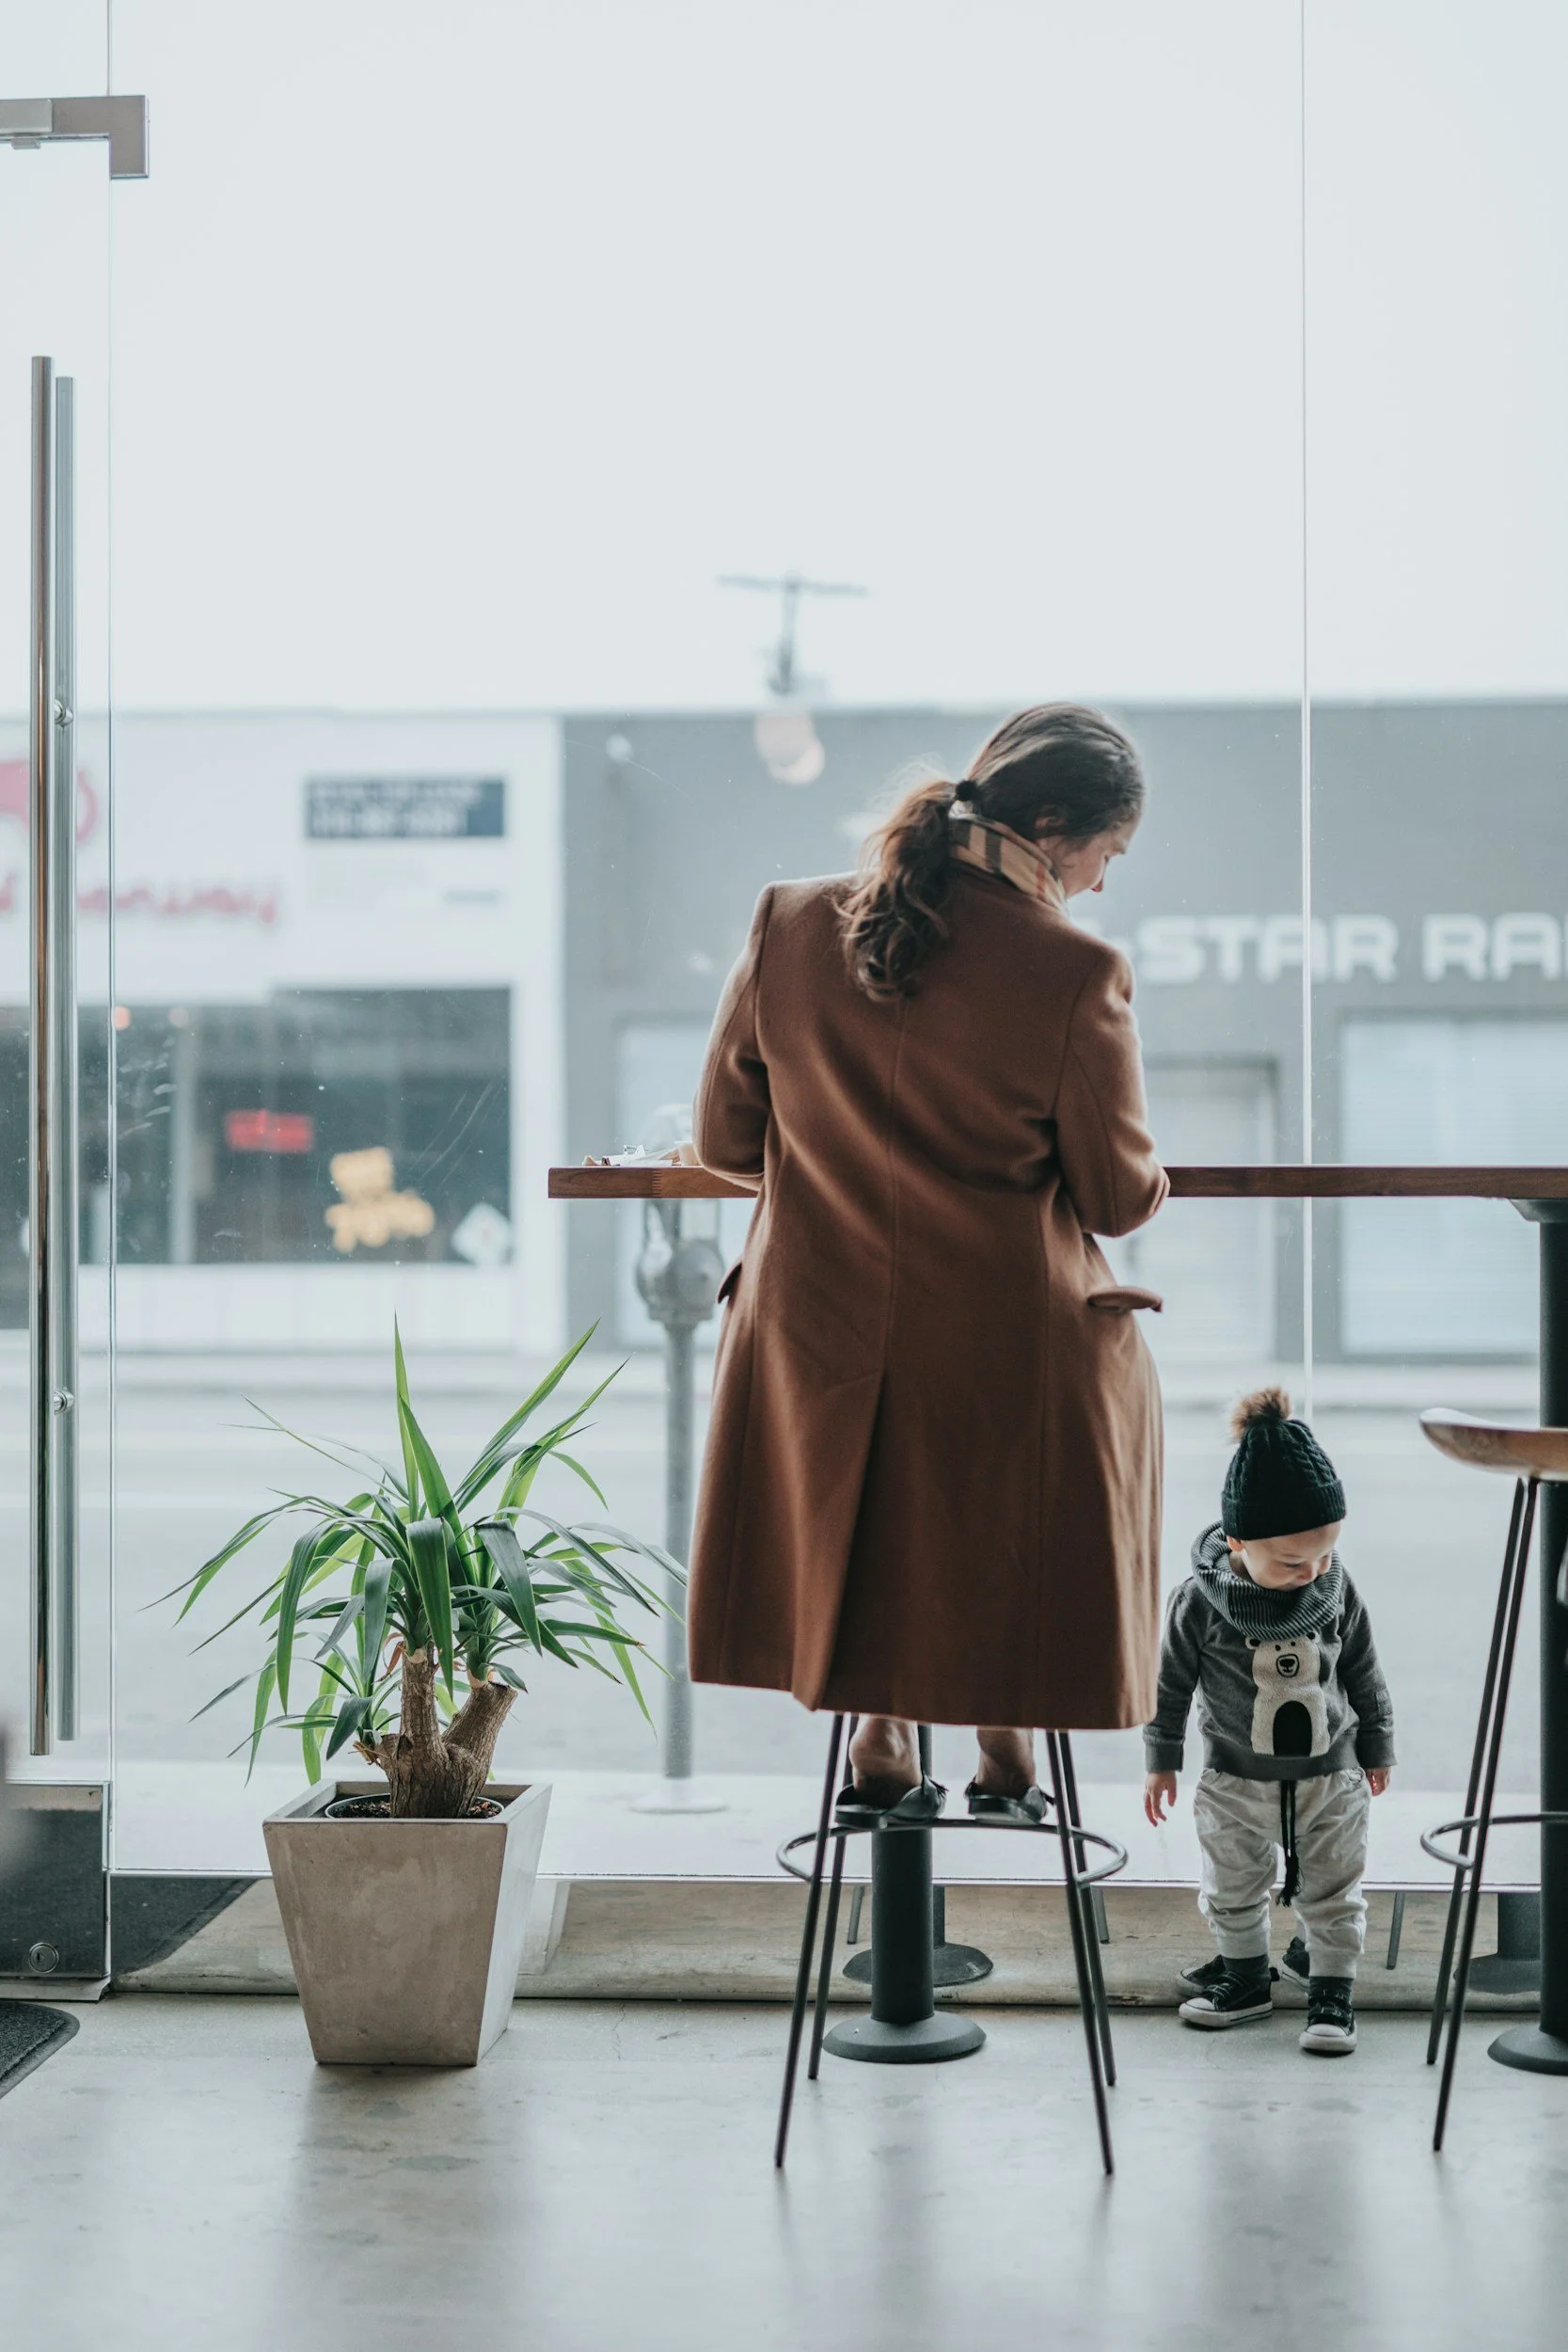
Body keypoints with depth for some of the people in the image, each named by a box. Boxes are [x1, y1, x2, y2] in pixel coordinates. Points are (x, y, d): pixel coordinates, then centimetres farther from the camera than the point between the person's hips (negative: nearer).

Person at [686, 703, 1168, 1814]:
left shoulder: (788, 924, -5)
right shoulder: (1077, 974, -17)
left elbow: (724, 1139, 4)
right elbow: (1120, 1198, -6)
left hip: (816, 1348, 4)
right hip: (1009, 1362, -3)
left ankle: (882, 1746, 32)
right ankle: (1008, 1748, 30)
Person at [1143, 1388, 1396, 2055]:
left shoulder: (1338, 1590, -12)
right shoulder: (1199, 1601, -19)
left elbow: (1365, 1673, 3)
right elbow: (1171, 1683, -5)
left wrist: (1377, 1748, 12)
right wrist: (1161, 1761, 2)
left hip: (1330, 1775, 1)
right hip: (1236, 1778, 0)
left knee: (1333, 1888, 10)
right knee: (1233, 1888, 15)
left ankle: (1331, 1983, 26)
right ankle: (1245, 1974, 35)